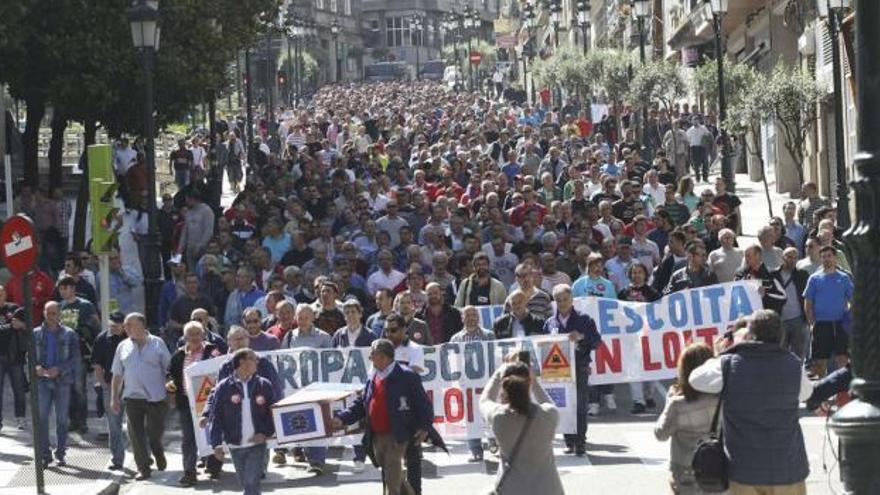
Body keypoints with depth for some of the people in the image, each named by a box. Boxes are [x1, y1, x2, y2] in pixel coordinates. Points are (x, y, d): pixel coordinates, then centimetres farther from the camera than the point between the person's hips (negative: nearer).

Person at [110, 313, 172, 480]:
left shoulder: (157, 343, 1)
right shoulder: (123, 347, 8)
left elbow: (169, 369, 3)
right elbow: (117, 375, 12)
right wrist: (114, 398, 7)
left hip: (156, 397, -2)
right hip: (132, 397, 2)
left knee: (155, 432, 3)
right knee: (137, 436, -1)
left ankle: (159, 454, 33)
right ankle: (144, 468, 6)